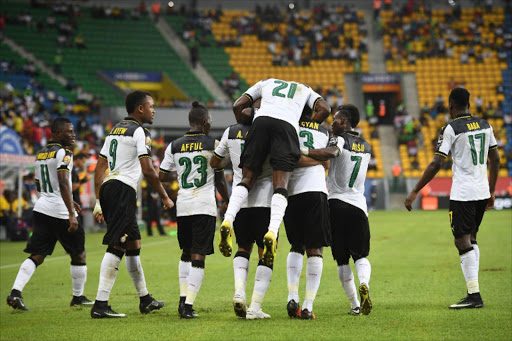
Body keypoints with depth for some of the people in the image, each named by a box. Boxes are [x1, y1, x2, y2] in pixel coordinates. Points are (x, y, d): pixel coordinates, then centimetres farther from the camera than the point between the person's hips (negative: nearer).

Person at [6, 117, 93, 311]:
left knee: (37, 256, 3)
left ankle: (15, 292, -13)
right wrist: (71, 214, -26)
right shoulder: (63, 153, -11)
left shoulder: (41, 154, 16)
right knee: (78, 254, 10)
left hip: (41, 208, 7)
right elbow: (63, 184, -22)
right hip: (60, 212, -7)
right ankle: (78, 297, 19)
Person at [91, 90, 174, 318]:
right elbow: (148, 171, -11)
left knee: (133, 243, 18)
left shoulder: (115, 130, 20)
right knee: (116, 246, -12)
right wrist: (165, 197, 0)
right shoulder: (139, 132, -5)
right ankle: (100, 305, -18)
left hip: (107, 188, 9)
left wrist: (99, 202, 20)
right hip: (123, 190, -9)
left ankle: (145, 300, 27)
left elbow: (99, 168, 19)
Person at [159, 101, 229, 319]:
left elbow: (161, 177, 7)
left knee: (186, 252, 21)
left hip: (183, 207, 3)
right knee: (198, 257, -3)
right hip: (205, 207, -3)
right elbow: (220, 181, 0)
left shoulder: (174, 146, 5)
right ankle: (188, 306, -9)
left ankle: (183, 299, 17)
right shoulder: (213, 144, -3)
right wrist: (229, 202, 15)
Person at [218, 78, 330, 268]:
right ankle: (272, 232, -31)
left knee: (247, 179, 6)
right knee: (280, 185, -7)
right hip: (287, 127, -1)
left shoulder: (265, 83, 38)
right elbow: (324, 109, 18)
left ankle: (228, 220, -18)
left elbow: (238, 106, 27)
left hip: (261, 121, 1)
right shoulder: (305, 90, 37)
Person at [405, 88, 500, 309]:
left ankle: (474, 295, -11)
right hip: (482, 192, 7)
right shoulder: (485, 125, 10)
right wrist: (491, 192, 25)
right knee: (471, 239, 17)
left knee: (463, 243, -5)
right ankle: (474, 292, 13)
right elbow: (495, 160, 15)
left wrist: (414, 192, -10)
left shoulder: (451, 129, -10)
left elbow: (435, 165, -14)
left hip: (462, 194, -7)